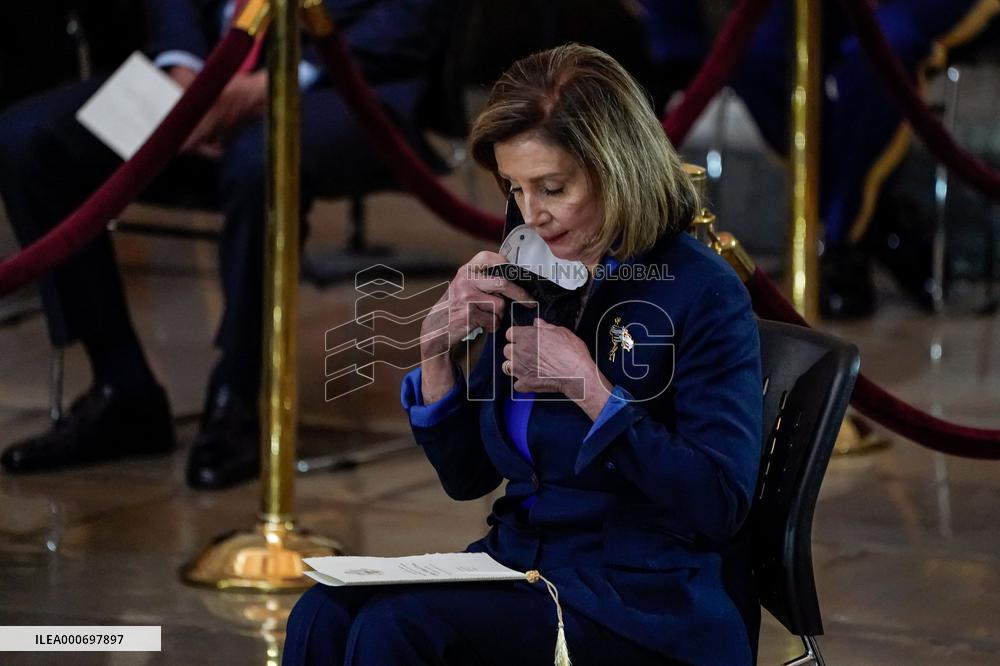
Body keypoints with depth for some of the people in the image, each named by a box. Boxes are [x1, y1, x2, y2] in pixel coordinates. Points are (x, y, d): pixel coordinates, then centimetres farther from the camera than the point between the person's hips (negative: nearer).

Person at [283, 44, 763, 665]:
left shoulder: (704, 293, -9)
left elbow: (722, 504, -17)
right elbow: (467, 475, 15)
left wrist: (589, 386, -20)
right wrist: (438, 347, -2)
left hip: (650, 607, -6)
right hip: (523, 563, 7)